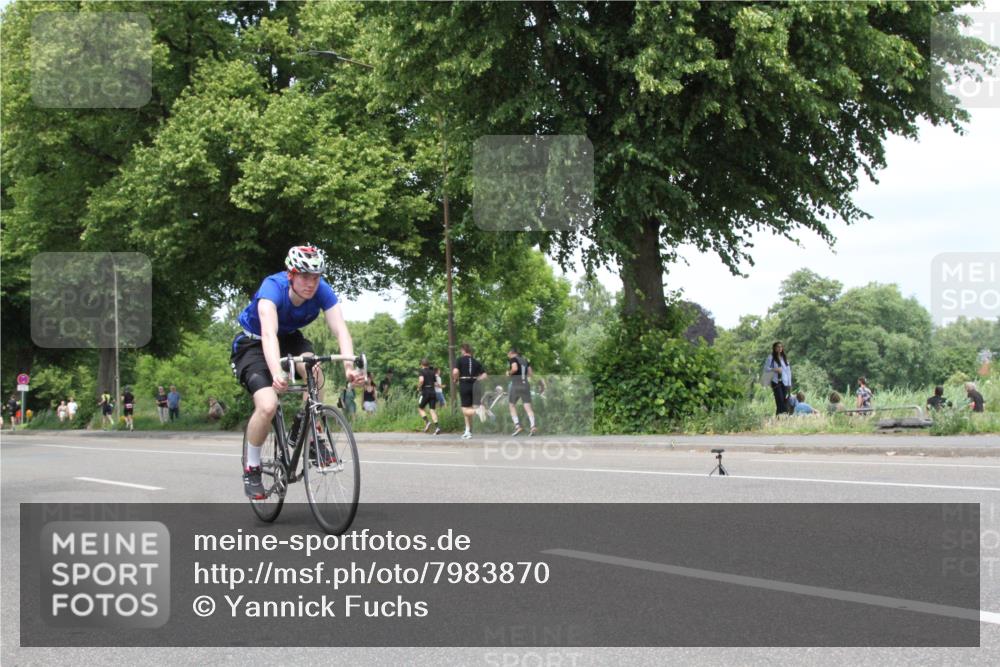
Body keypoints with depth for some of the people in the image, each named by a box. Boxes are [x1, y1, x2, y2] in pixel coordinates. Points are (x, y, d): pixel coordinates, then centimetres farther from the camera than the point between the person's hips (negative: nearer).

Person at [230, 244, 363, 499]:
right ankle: (251, 469, -1)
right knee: (267, 406, -24)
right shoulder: (273, 287, -34)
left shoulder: (322, 291, -23)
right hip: (254, 344, -4)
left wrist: (349, 366, -50)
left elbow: (340, 330, -32)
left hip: (289, 338, 4)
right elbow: (269, 333, -48)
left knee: (315, 370, -30)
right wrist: (277, 373, -64)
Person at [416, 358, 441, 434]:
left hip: (425, 392, -5)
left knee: (420, 408, 11)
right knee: (432, 409, 1)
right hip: (433, 391, 5)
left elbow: (421, 380, -22)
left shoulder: (422, 371, -3)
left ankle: (427, 422, -10)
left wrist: (419, 387, -7)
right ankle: (436, 427, -15)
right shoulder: (432, 372, 14)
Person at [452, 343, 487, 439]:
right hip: (474, 386, 5)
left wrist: (455, 379, 1)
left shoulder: (460, 360, -1)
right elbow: (484, 375, 4)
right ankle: (468, 431, 16)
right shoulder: (476, 361, 11)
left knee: (465, 410, -1)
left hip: (464, 385, -5)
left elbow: (455, 372, -18)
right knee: (468, 409, 14)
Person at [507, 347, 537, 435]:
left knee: (512, 405, 11)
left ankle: (517, 426, -4)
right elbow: (531, 373, 15)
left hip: (515, 385, -5)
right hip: (525, 385, 5)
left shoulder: (513, 359, -1)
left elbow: (514, 368, -19)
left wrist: (509, 372, -2)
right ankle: (533, 426, -21)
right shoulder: (525, 360, 18)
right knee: (528, 407, -2)